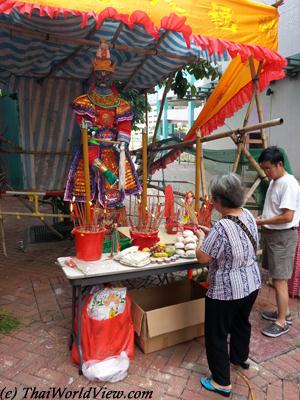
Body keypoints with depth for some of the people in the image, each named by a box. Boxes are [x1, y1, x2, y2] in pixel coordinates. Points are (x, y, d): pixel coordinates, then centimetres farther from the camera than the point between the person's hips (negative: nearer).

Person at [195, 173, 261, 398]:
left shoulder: (221, 228, -31)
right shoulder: (248, 215, -6)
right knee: (242, 322, 30)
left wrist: (201, 237, -3)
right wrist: (210, 232, 8)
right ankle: (240, 357, 54)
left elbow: (202, 257, -20)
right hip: (251, 284, 8)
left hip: (226, 292, -8)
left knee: (216, 335, 12)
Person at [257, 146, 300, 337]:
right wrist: (263, 219, 3)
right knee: (277, 277, 18)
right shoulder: (274, 182, 10)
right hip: (272, 234, 9)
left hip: (283, 236, -9)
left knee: (279, 280, -1)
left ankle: (282, 321, 14)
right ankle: (284, 311, 34)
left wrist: (261, 221, -17)